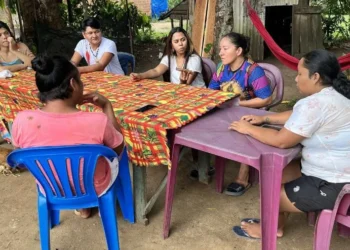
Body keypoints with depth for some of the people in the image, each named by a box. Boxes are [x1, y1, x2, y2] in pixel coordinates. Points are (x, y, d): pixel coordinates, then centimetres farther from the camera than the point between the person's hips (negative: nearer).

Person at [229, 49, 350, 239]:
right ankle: (276, 226, 30)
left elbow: (281, 140, -25)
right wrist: (264, 118, 8)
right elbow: (296, 116, 16)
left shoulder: (316, 104, -28)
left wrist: (248, 129, -11)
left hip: (331, 186, -10)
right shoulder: (334, 95, 5)